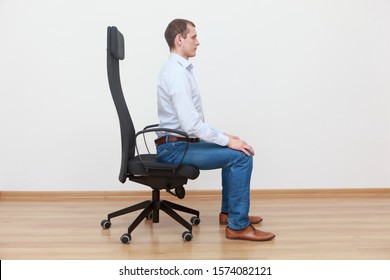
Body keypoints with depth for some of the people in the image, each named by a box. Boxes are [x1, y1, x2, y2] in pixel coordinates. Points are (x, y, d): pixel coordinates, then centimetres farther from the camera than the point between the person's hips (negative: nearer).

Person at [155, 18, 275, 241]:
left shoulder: (179, 69, 13)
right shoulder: (177, 73, -21)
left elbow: (193, 120, 19)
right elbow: (191, 124, -27)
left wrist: (222, 136, 13)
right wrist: (226, 140, -19)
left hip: (181, 143, 11)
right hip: (176, 148, -11)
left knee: (235, 152, 21)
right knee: (241, 156, -17)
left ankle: (229, 211, 27)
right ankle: (238, 225, -9)